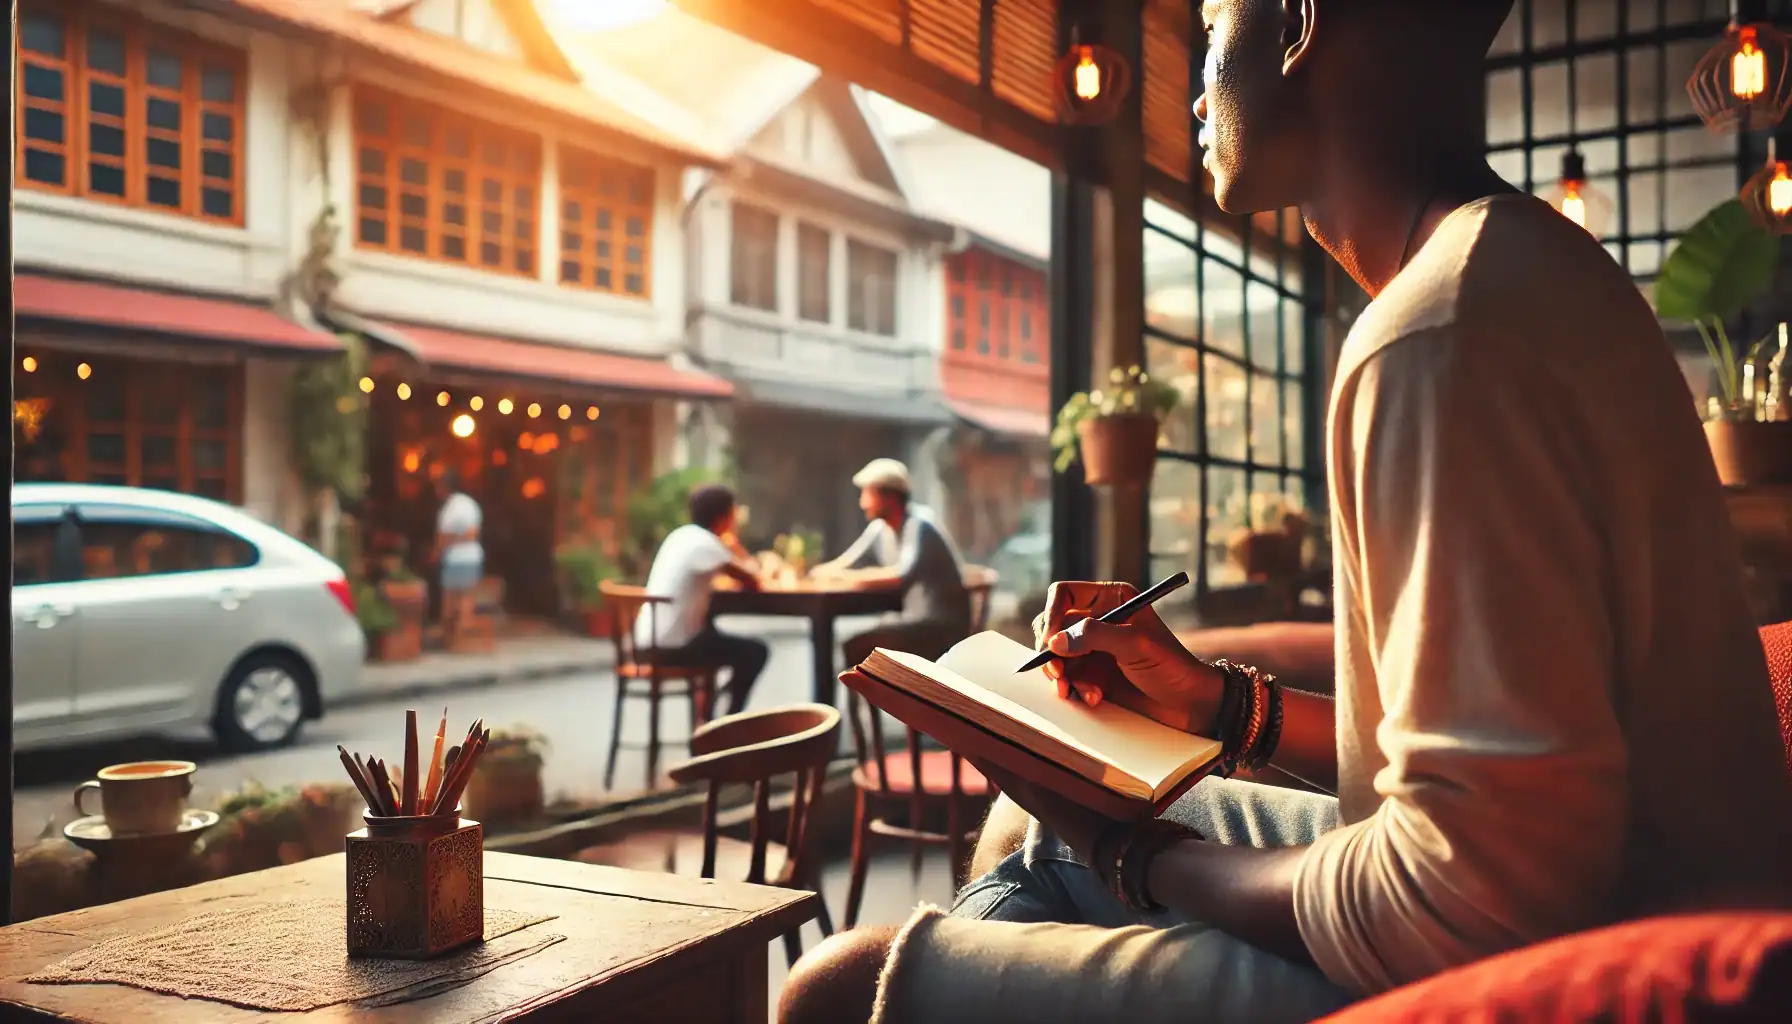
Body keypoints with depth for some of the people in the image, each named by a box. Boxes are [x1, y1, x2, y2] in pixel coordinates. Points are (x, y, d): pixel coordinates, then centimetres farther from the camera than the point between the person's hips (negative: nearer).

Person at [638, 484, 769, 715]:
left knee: (712, 634, 34)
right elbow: (752, 582, -11)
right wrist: (750, 565, 8)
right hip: (671, 646, -9)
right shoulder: (706, 543, -15)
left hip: (650, 640, 9)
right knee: (755, 652, 2)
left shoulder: (681, 536, 11)